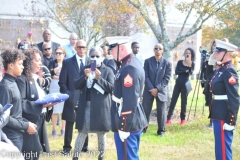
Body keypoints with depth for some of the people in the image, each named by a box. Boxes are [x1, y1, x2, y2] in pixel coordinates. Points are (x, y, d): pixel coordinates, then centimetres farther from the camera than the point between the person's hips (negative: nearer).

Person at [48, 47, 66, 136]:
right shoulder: (52, 63, 7)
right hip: (54, 88, 0)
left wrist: (57, 77, -7)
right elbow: (50, 73, -10)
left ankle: (63, 129, 10)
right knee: (55, 110, -2)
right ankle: (54, 130, 7)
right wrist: (60, 66, -12)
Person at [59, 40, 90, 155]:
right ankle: (67, 147, 14)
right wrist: (67, 95, -9)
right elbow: (62, 82, 0)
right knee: (69, 123, 5)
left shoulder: (91, 62, 6)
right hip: (72, 98, -1)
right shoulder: (67, 62, 2)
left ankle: (84, 146, 20)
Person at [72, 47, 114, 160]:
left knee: (101, 133, 8)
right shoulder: (85, 69, 9)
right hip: (86, 106, 1)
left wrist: (99, 78, -17)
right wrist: (85, 76, -15)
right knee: (82, 133, 3)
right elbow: (76, 86, 2)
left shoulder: (107, 71, 1)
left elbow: (111, 88, -7)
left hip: (101, 107, -1)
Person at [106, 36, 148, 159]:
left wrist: (124, 128, -21)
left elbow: (129, 101, -24)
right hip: (133, 122, 10)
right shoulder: (131, 64, 11)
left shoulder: (129, 68, -20)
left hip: (127, 124, -10)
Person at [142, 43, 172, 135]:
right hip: (149, 90, 1)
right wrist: (151, 88, -13)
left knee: (161, 111, 3)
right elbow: (146, 76, -3)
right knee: (145, 110, 5)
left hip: (161, 91, -1)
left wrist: (157, 89, -14)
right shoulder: (148, 61, 0)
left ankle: (161, 130, 14)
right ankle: (143, 128, 17)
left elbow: (166, 78, -6)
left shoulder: (167, 63, -3)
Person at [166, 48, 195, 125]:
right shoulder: (180, 62, 3)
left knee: (184, 101, 4)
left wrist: (189, 65, -36)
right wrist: (185, 71, -19)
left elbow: (190, 73, -19)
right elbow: (176, 72, -8)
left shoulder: (192, 64, -2)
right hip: (178, 83, 1)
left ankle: (183, 118, 12)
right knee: (173, 100, -4)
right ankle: (169, 118, -5)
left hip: (185, 84, -1)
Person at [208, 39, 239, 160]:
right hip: (218, 114, 10)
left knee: (223, 149, -4)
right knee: (220, 148, 16)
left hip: (224, 116, -10)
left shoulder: (229, 71, -16)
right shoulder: (221, 69, 13)